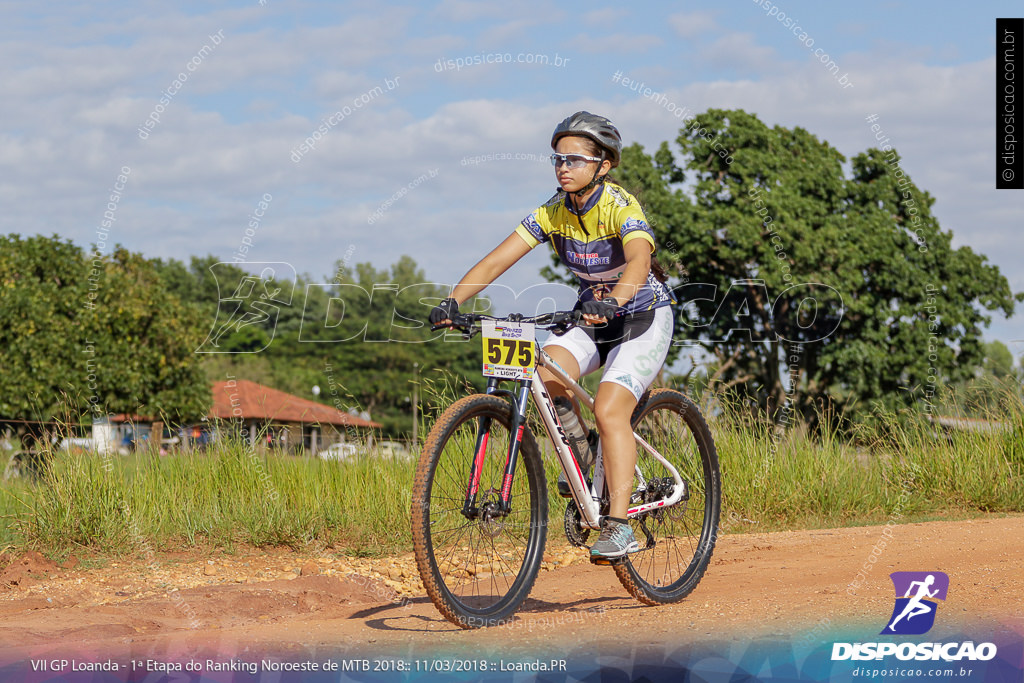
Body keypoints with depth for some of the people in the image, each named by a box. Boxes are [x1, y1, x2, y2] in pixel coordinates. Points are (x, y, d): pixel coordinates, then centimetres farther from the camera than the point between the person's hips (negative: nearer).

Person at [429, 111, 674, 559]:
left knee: (609, 410, -24)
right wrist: (453, 301, -30)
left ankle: (618, 526, -21)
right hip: (594, 319, 5)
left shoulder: (621, 208, -24)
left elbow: (639, 262, -44)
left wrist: (613, 301, -63)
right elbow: (497, 260, -15)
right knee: (546, 370, -23)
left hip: (643, 319, -5)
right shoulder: (554, 212, -8)